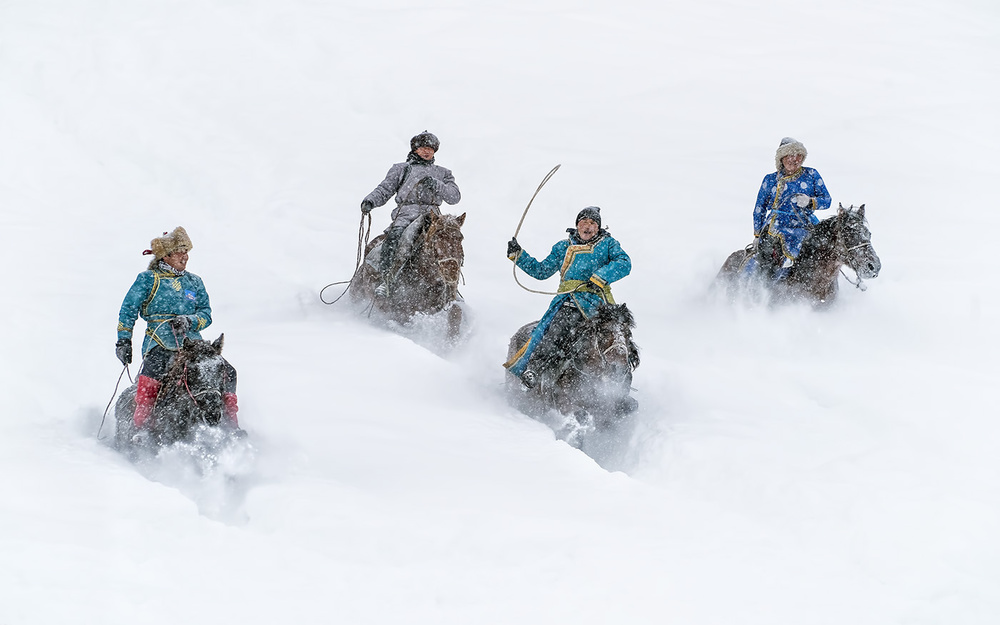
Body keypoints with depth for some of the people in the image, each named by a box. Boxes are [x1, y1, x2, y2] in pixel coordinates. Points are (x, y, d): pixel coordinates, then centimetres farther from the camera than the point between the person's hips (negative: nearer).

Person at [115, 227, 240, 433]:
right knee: (154, 368, -37)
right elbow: (128, 311, 8)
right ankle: (140, 422, -34)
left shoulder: (194, 282, 19)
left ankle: (231, 422, -1)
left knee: (227, 372, -13)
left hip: (193, 344, 4)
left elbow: (206, 314, 13)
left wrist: (190, 322, -9)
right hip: (159, 344, -4)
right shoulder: (148, 279, 8)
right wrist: (124, 340, -1)